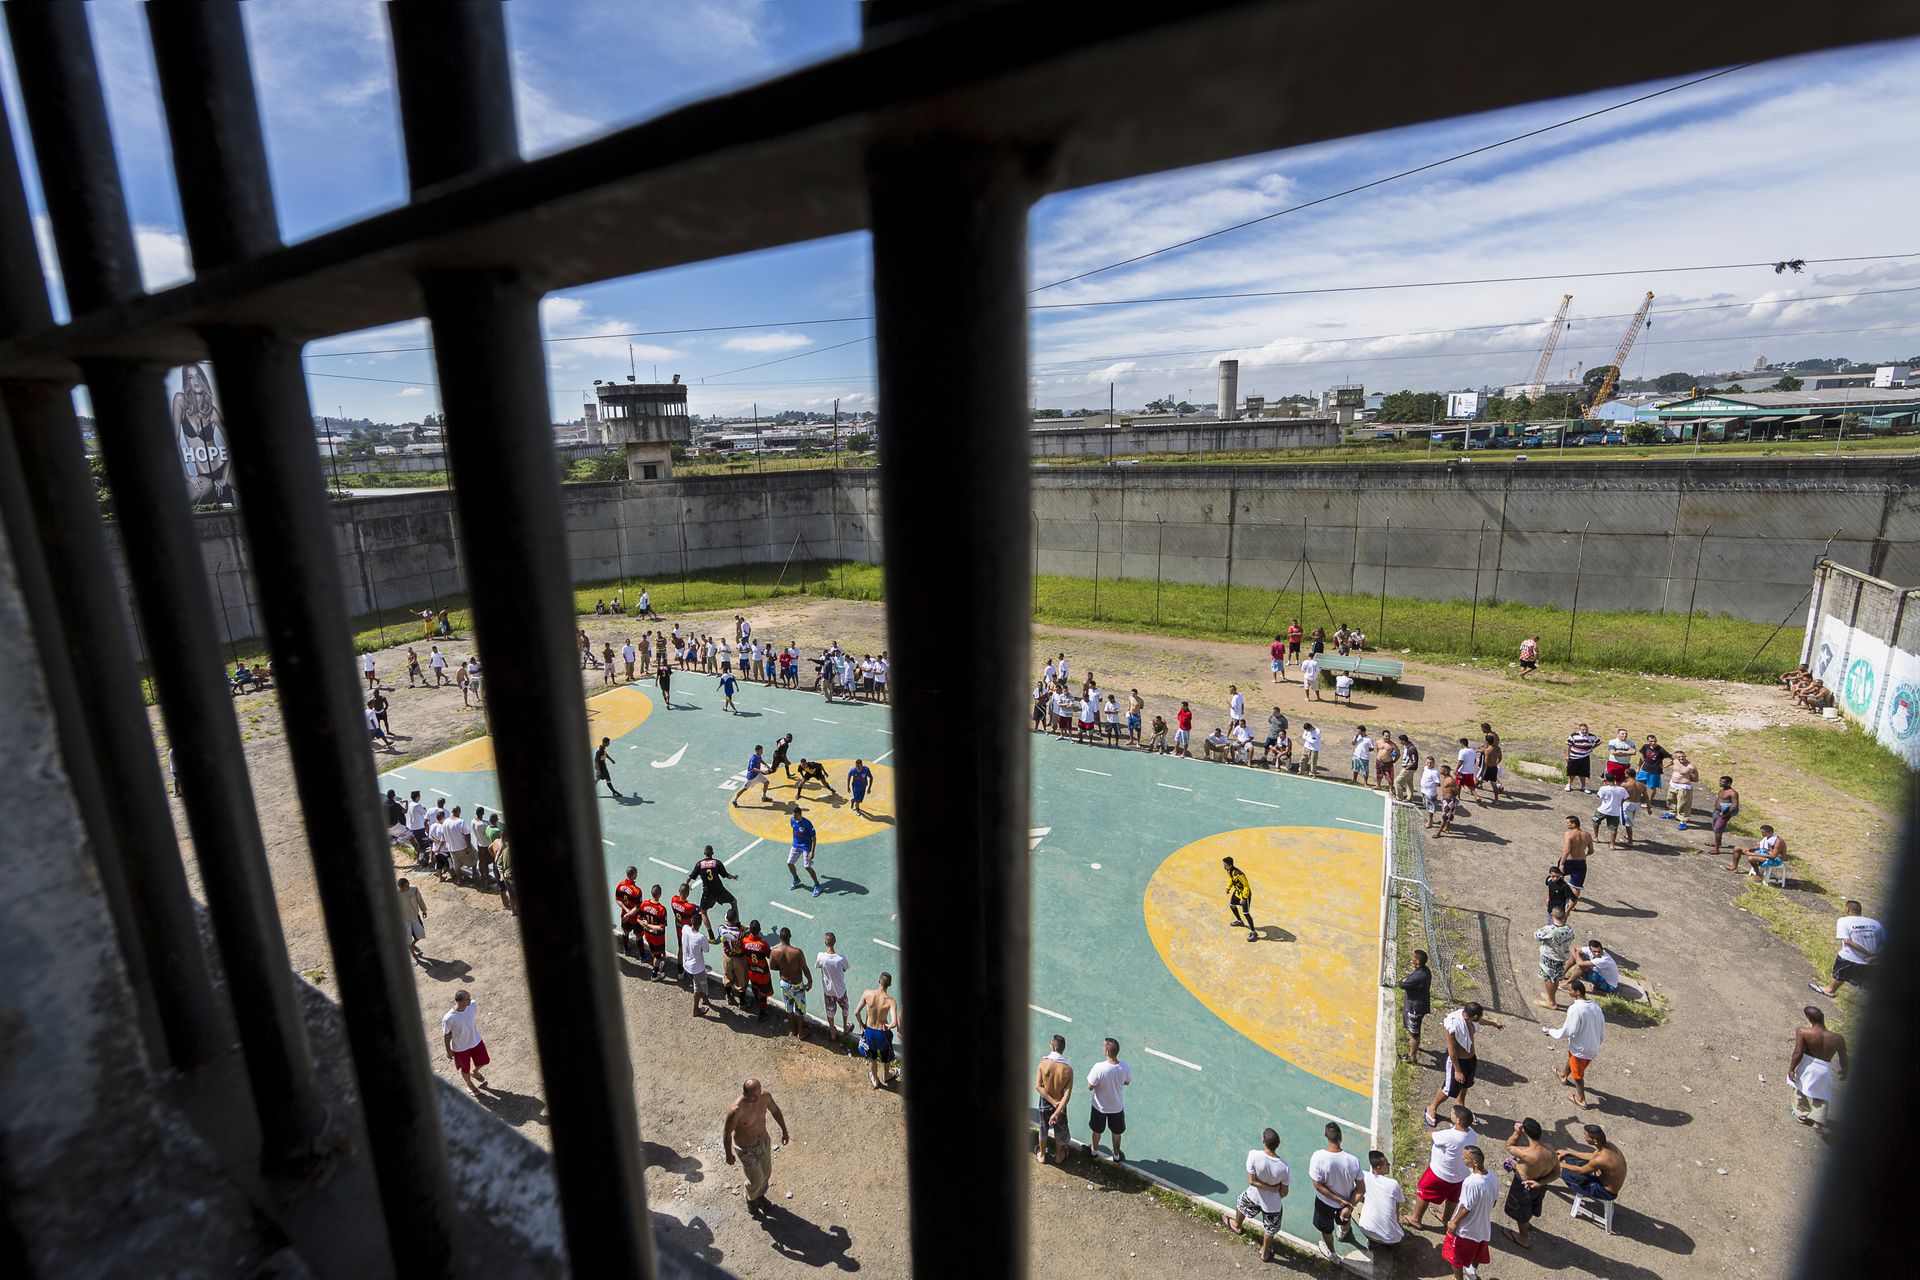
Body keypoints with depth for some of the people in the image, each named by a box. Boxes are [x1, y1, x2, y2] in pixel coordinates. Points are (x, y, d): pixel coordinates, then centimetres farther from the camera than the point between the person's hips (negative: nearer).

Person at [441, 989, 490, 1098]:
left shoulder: (473, 1005, -24)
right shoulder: (448, 1019, -35)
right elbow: (446, 1036, -17)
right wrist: (448, 1051, -4)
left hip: (476, 1041, 4)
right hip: (460, 1048, -4)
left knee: (483, 1061, 23)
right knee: (465, 1069, 23)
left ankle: (474, 1072, 58)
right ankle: (469, 1085, 55)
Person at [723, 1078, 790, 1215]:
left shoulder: (765, 1096, -23)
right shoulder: (736, 1110, -38)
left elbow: (775, 1110, -1)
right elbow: (727, 1133, -20)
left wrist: (784, 1130, 6)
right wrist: (729, 1155, -6)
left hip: (764, 1141, 5)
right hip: (746, 1148, -5)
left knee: (766, 1173, 23)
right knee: (756, 1180, 11)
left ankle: (760, 1195, 55)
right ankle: (751, 1199, 46)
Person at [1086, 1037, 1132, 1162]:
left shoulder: (1099, 1067, -36)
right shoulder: (1125, 1068, -26)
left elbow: (1090, 1087, -22)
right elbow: (1127, 1082, -4)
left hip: (1100, 1106, -2)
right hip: (1117, 1107, 2)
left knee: (1097, 1131, 27)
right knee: (1116, 1133, 28)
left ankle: (1094, 1152, 50)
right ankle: (1116, 1156, 49)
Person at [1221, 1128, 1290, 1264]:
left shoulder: (1254, 1155, -35)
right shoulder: (1284, 1167, -32)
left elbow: (1252, 1181, -27)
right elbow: (1284, 1192, -16)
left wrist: (1271, 1188, -17)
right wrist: (1275, 1191, 5)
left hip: (1254, 1196, 0)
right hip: (1273, 1203, 0)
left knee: (1241, 1203, 36)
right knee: (1270, 1230, 30)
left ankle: (1236, 1225, 62)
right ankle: (1265, 1253, 54)